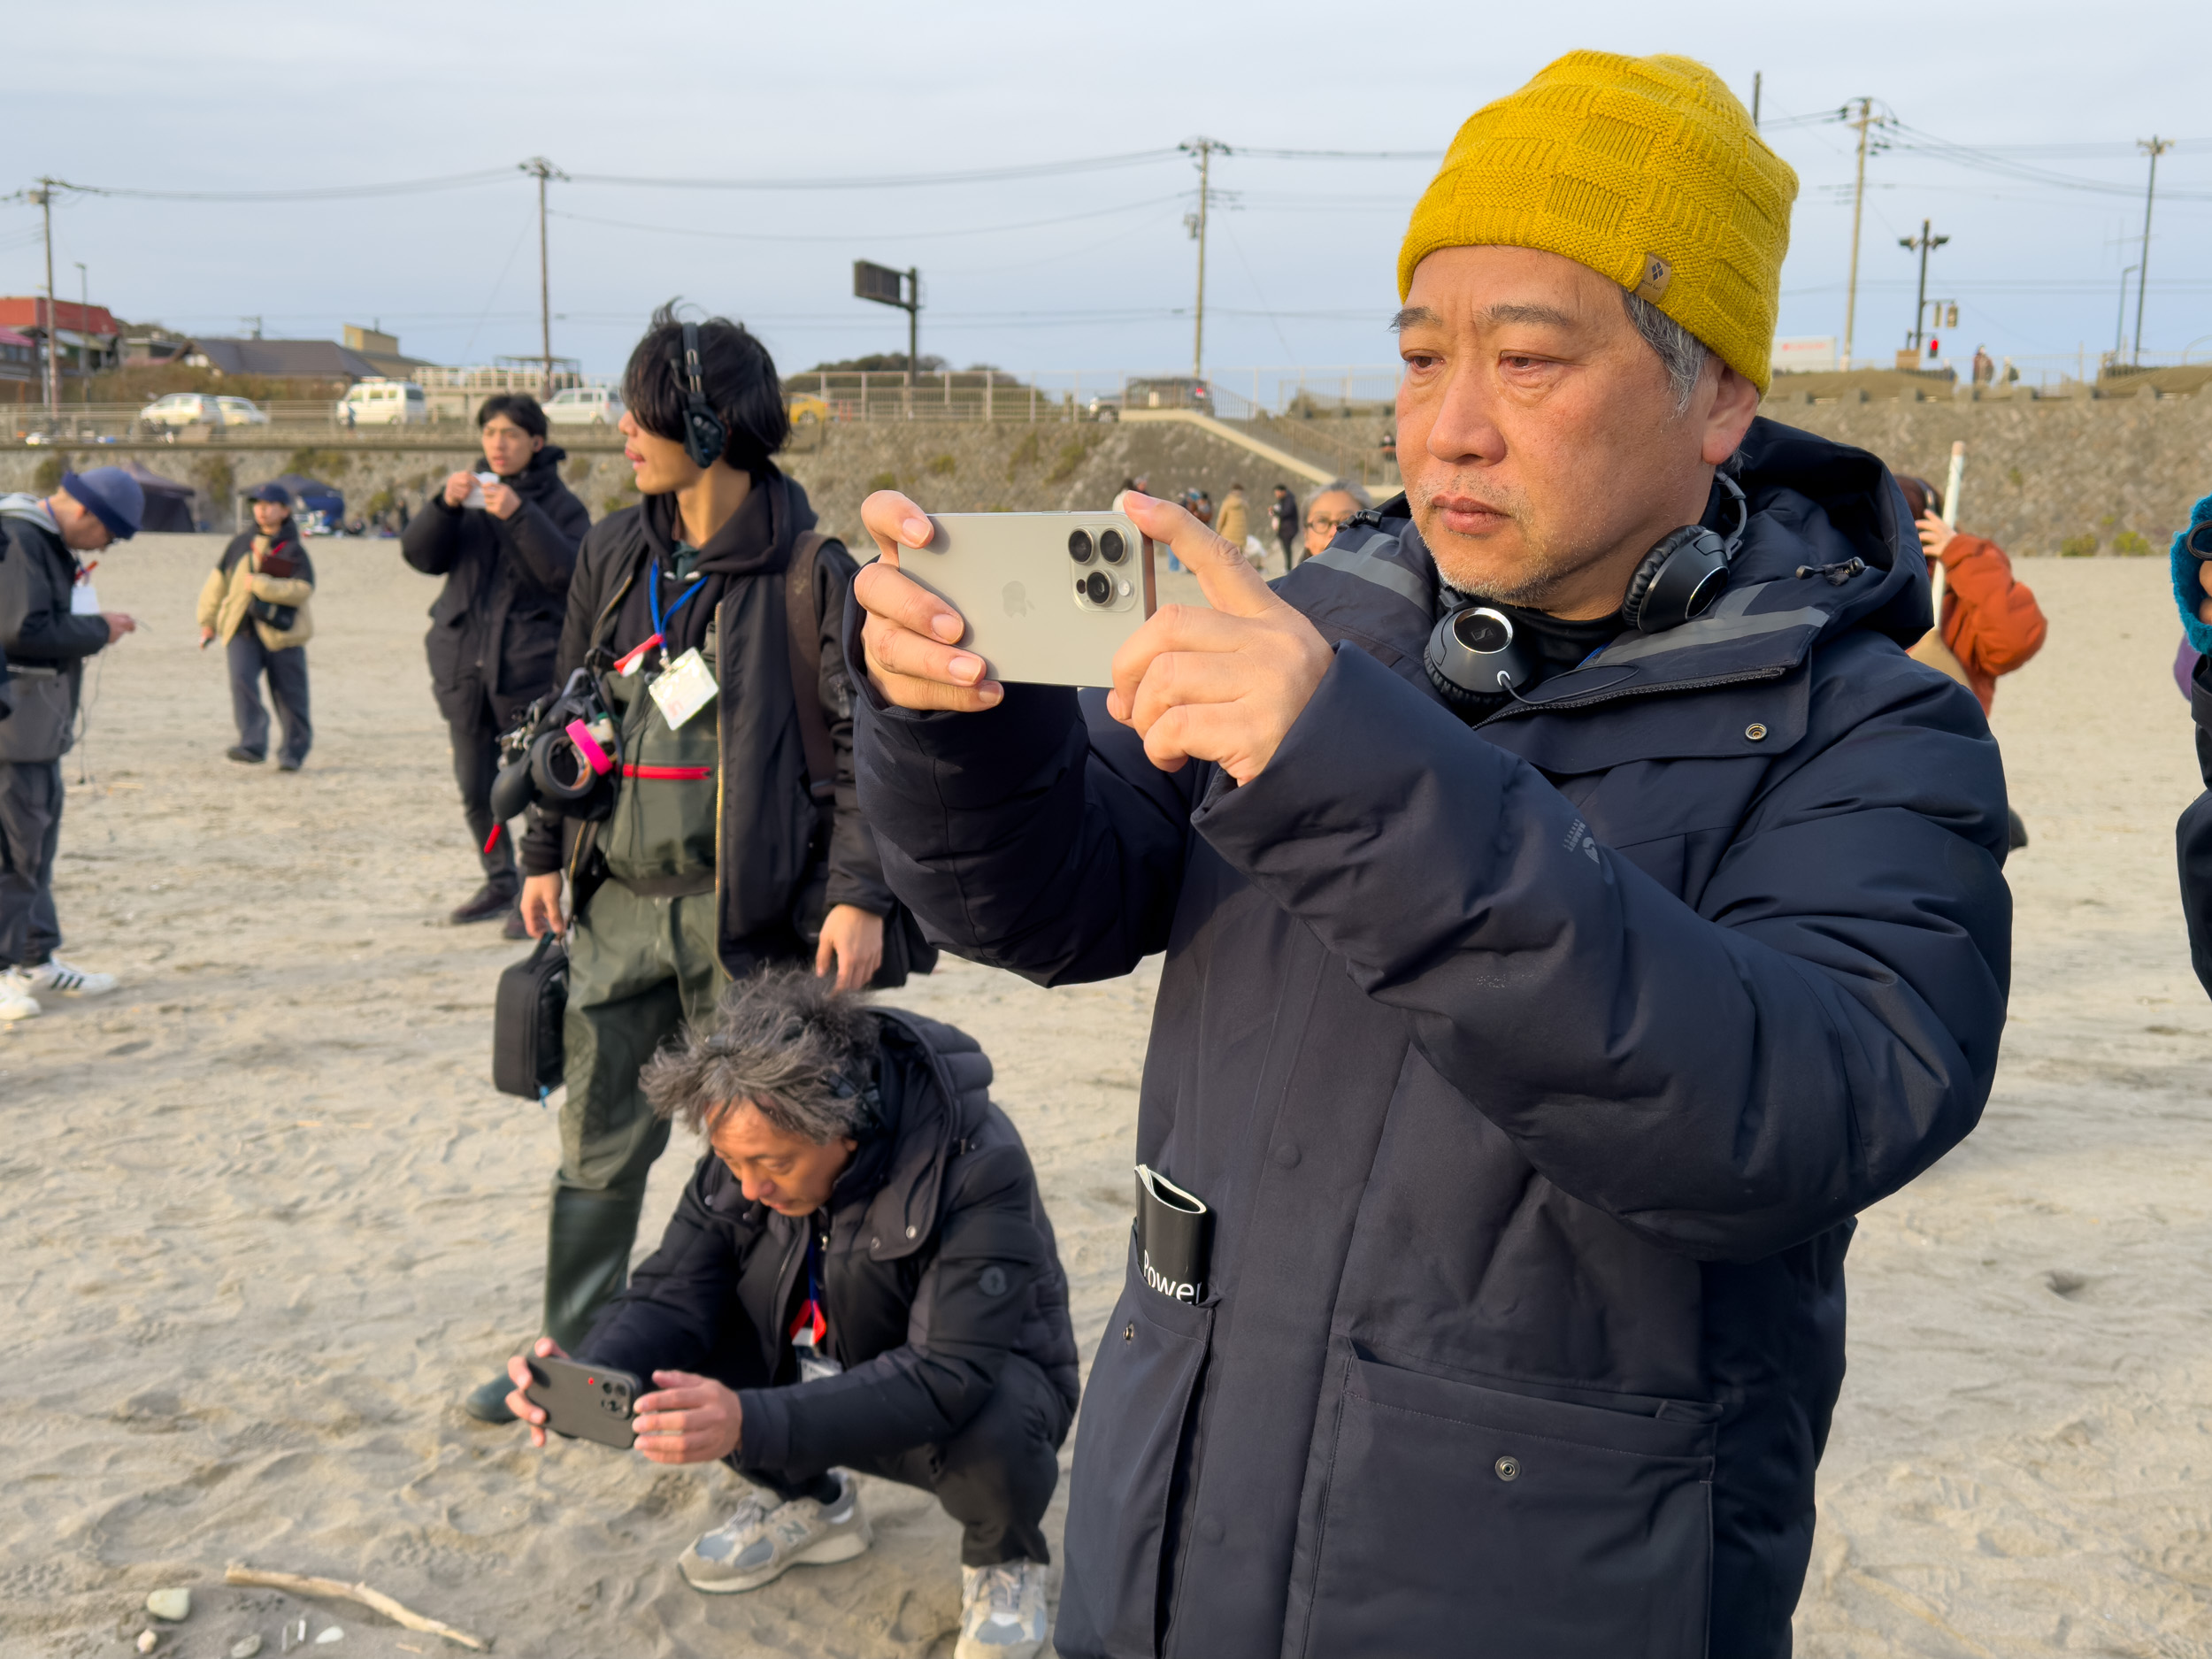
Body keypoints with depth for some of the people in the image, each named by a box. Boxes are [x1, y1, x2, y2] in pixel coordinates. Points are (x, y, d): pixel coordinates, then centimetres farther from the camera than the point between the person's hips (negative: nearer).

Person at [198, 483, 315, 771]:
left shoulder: (294, 550, 1)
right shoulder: (241, 544, 12)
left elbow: (303, 588, -14)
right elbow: (217, 581, 20)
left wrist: (260, 585, -19)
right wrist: (208, 621, 19)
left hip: (281, 631, -2)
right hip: (242, 629, 2)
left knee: (289, 696, 2)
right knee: (242, 680, -19)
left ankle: (294, 751, 18)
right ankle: (252, 745, -22)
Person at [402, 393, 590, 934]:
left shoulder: (560, 504, 0)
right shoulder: (472, 495, 13)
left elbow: (569, 574, -17)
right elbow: (419, 554, 3)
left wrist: (519, 516, -24)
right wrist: (444, 505, -14)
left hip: (529, 666, -5)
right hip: (464, 665, 5)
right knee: (475, 789, 12)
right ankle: (499, 884, 27)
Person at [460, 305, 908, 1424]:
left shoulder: (811, 573, -8)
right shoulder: (614, 555, 9)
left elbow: (860, 741, -9)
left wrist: (859, 891, -16)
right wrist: (544, 851, 15)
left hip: (747, 908, -5)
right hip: (618, 901, 5)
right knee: (597, 1144, 14)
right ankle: (572, 1358, 30)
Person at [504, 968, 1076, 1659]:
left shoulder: (978, 1164, -34)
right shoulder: (753, 1140, -16)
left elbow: (946, 1380, -39)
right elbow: (672, 1296, -15)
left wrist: (751, 1422, -51)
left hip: (982, 1380, -5)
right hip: (835, 1371, 5)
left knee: (993, 1432, -40)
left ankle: (1004, 1557, -2)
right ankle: (806, 1501, 11)